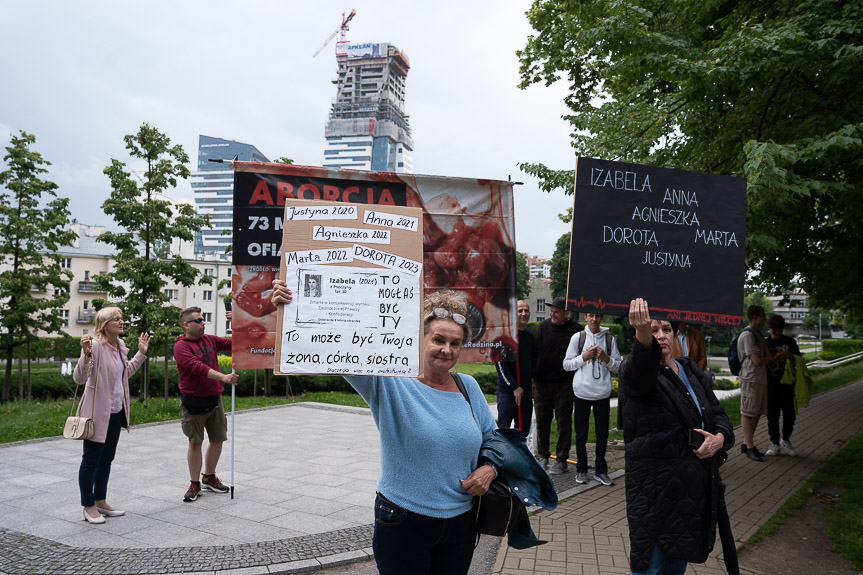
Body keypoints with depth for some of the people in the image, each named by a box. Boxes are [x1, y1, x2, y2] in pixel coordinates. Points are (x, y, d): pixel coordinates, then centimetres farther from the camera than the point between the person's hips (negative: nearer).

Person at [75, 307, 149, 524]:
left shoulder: (120, 345, 7)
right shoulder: (95, 345, -19)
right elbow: (79, 378, -26)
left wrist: (141, 353, 20)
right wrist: (86, 353, -39)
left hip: (116, 411, 9)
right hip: (97, 412, -8)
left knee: (106, 458, 18)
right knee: (91, 460, 4)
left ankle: (100, 501, 31)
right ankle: (88, 507, 16)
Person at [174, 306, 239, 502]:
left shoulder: (209, 340, 10)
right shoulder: (181, 346, -12)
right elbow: (198, 367, -25)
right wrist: (223, 377, -36)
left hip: (214, 399, 6)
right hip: (193, 401, -6)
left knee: (218, 440, 11)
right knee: (195, 443, 3)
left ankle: (209, 477, 30)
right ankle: (195, 484, 16)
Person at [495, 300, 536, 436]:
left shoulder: (530, 335, 11)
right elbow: (500, 364, -13)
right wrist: (515, 387, -14)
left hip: (526, 390, 6)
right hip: (507, 389, -6)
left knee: (524, 430, 10)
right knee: (503, 428, -5)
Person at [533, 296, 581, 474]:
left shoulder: (575, 329, -6)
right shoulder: (543, 326, 2)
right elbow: (535, 351, 6)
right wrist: (533, 376, 0)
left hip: (564, 384, -3)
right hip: (542, 383, 3)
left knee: (564, 422, 4)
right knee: (542, 420, 10)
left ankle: (561, 460, 13)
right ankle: (543, 456, 23)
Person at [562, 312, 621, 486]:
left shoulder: (610, 339, 4)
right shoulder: (578, 337, 1)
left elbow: (618, 366, 5)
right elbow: (566, 364, 2)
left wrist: (606, 359, -12)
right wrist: (584, 357, -11)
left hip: (603, 393, 1)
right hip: (582, 392, -1)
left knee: (602, 434, 7)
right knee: (581, 434, 7)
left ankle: (601, 470, 20)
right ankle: (581, 470, 19)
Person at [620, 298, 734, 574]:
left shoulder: (691, 371, 12)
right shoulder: (633, 370, -10)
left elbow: (718, 414, 14)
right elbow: (638, 375, -35)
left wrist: (720, 437, -10)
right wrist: (643, 337, -57)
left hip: (697, 486, 7)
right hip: (656, 487, -6)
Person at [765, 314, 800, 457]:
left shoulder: (790, 342, 5)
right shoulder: (765, 343, 6)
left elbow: (797, 363, 4)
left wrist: (789, 357, -18)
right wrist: (775, 358, -15)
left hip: (787, 383, 0)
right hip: (771, 384, 0)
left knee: (790, 414, 1)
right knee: (772, 415, 1)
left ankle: (785, 440, 23)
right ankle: (775, 444, 12)